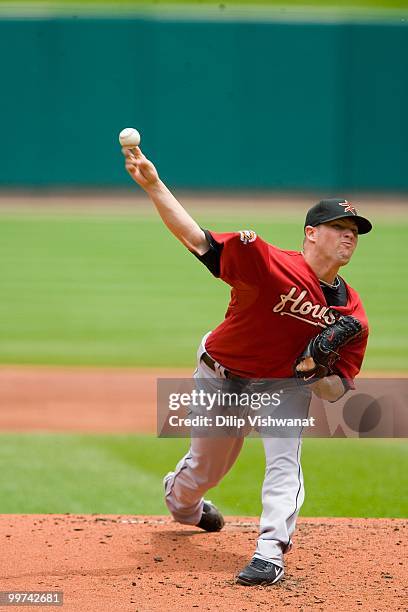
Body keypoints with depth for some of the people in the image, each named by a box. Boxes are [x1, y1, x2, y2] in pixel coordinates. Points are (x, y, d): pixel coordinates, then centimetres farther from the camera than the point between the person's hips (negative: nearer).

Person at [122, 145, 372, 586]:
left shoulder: (352, 314, -15)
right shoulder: (272, 265, -28)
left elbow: (337, 391, -7)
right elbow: (196, 238, -32)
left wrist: (315, 372, -31)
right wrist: (152, 186, -42)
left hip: (284, 385, 2)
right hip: (221, 377, -2)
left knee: (284, 461, -22)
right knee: (205, 468, 16)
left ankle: (270, 554, -20)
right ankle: (179, 500, 52)